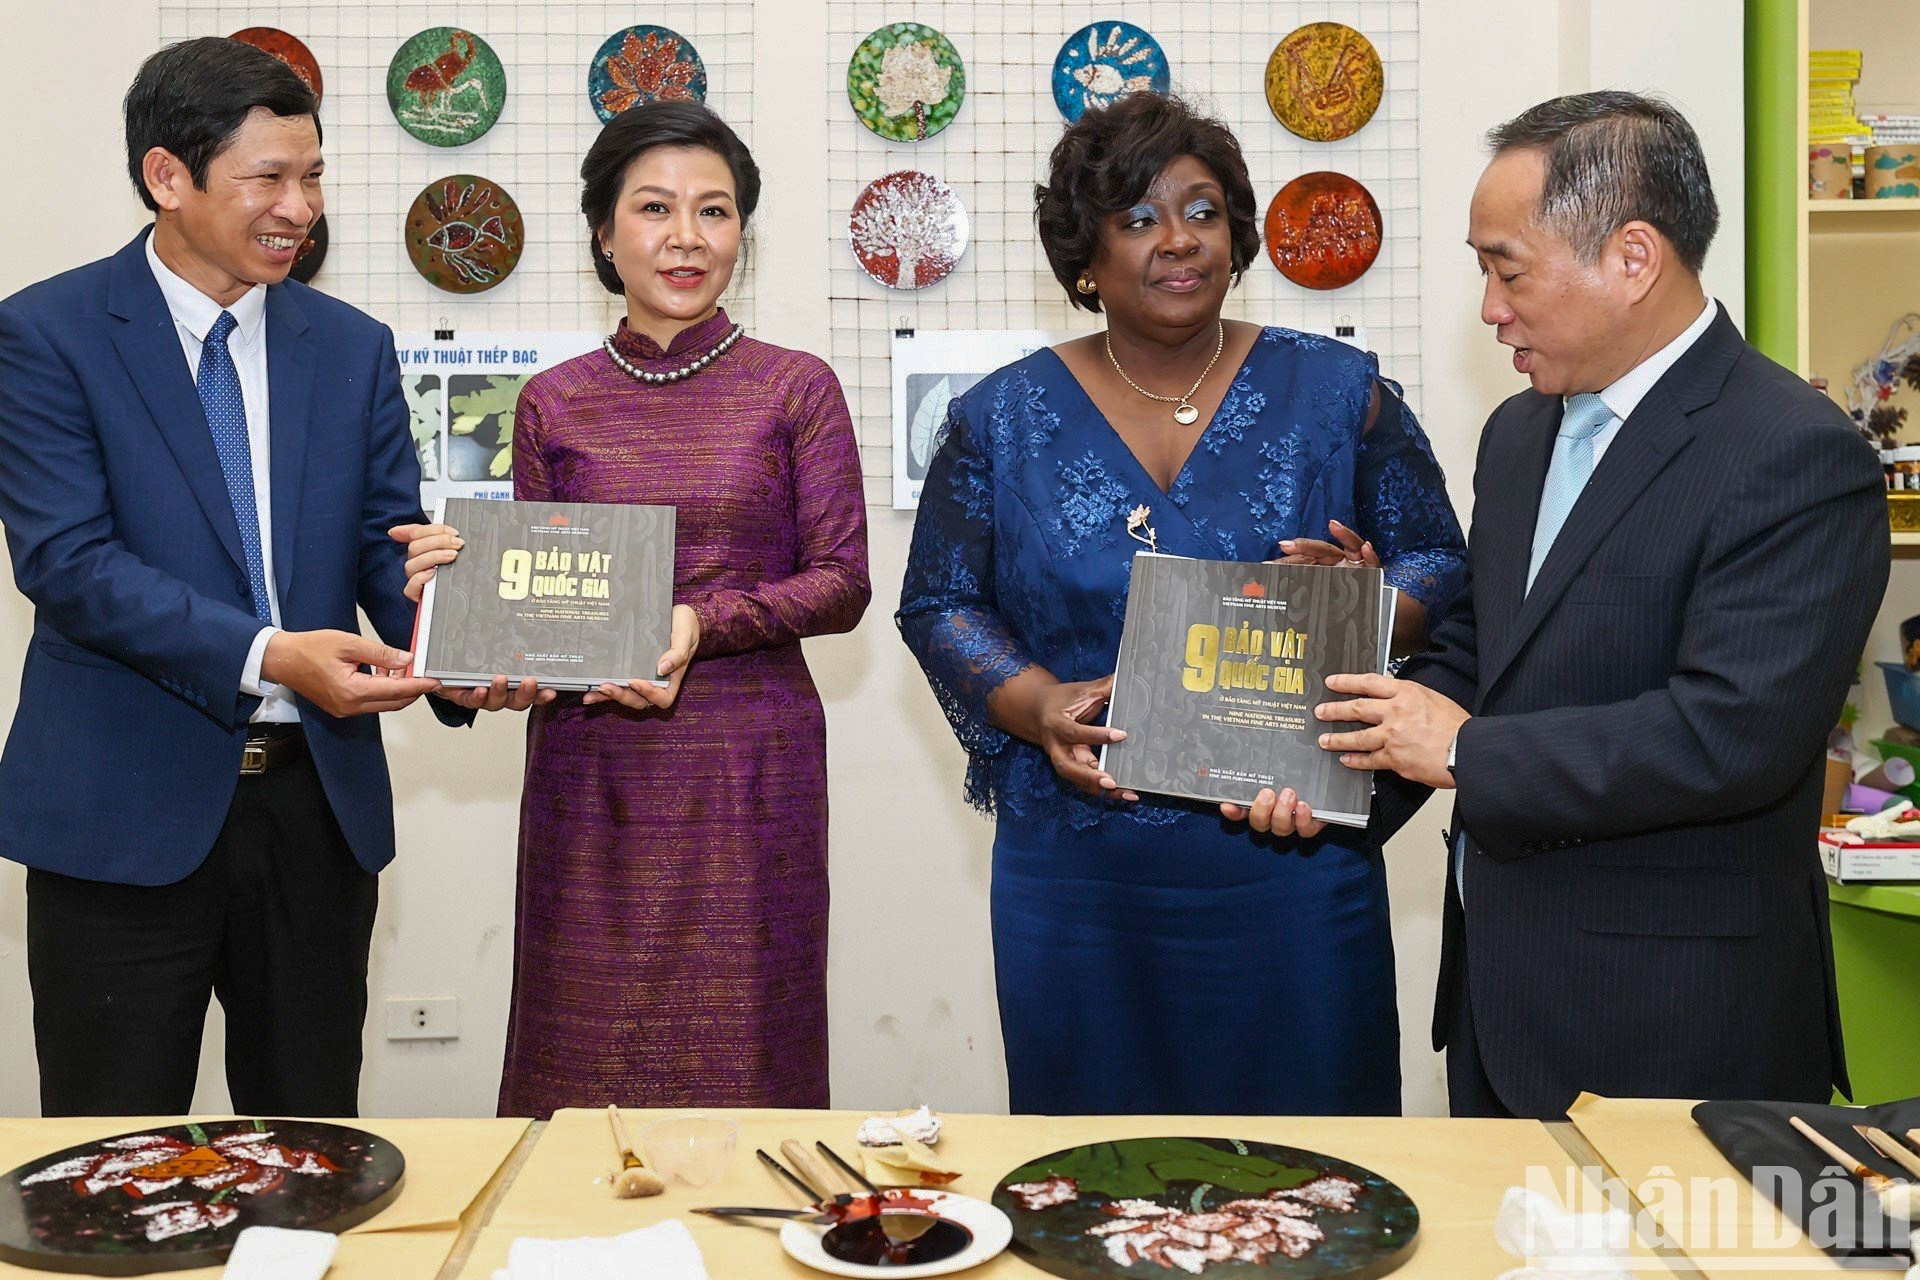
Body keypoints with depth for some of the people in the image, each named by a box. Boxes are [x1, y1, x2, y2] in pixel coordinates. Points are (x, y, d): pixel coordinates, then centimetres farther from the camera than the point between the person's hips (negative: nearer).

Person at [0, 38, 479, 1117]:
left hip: (321, 802, 4)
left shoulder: (353, 348, 8)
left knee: (311, 1144, 16)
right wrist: (266, 655, -26)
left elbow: (393, 544, 4)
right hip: (126, 806, -4)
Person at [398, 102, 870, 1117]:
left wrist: (704, 621, -16)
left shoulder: (796, 389, 3)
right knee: (583, 1067, 6)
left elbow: (843, 584, -2)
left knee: (740, 1062, 3)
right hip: (590, 773, 2)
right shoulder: (553, 404, 8)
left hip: (748, 770, -1)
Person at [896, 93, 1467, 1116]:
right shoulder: (1004, 418, 3)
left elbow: (1438, 563, 6)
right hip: (1078, 873, 1)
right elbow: (938, 603, 7)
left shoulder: (1337, 392, 2)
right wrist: (1036, 704, -11)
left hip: (1293, 863, 0)